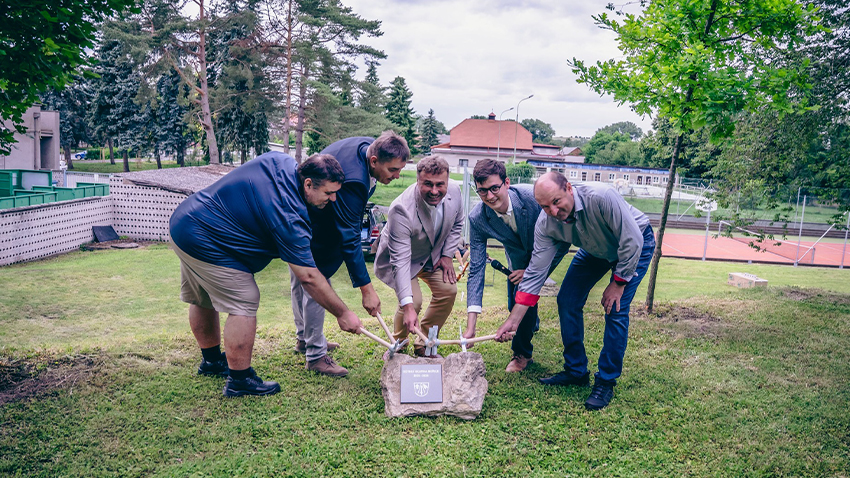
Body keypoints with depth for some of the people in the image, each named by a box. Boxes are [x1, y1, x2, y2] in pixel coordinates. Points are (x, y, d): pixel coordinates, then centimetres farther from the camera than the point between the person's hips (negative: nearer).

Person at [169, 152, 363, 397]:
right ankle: (239, 381, 3)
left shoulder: (281, 162, -3)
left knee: (203, 301, 23)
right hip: (204, 243, -10)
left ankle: (212, 361, 42)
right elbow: (308, 277, -23)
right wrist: (343, 314, -15)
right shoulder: (288, 217, -27)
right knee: (244, 304, -7)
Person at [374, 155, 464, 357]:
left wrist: (447, 254, -5)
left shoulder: (454, 192, -21)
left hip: (433, 256, 6)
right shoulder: (401, 210, -39)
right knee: (413, 301, -21)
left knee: (448, 290, -9)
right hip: (403, 258, -5)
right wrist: (408, 306, -47)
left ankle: (423, 344, 10)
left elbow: (457, 223, 3)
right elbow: (400, 261, -41)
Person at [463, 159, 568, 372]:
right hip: (518, 257, 3)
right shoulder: (477, 218, -27)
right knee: (514, 304, 8)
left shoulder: (534, 197, -37)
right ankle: (532, 323, 49)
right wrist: (470, 327, -30)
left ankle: (522, 353, 4)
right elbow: (476, 270, -24)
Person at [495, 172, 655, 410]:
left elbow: (632, 241, -30)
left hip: (634, 245, -5)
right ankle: (576, 371, 16)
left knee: (616, 309, -16)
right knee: (567, 301, -2)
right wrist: (512, 321, -22)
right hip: (595, 249, 5)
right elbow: (535, 273, -20)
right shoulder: (545, 224, -24)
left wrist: (618, 283, -20)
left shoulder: (601, 198, -41)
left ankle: (606, 381, -1)